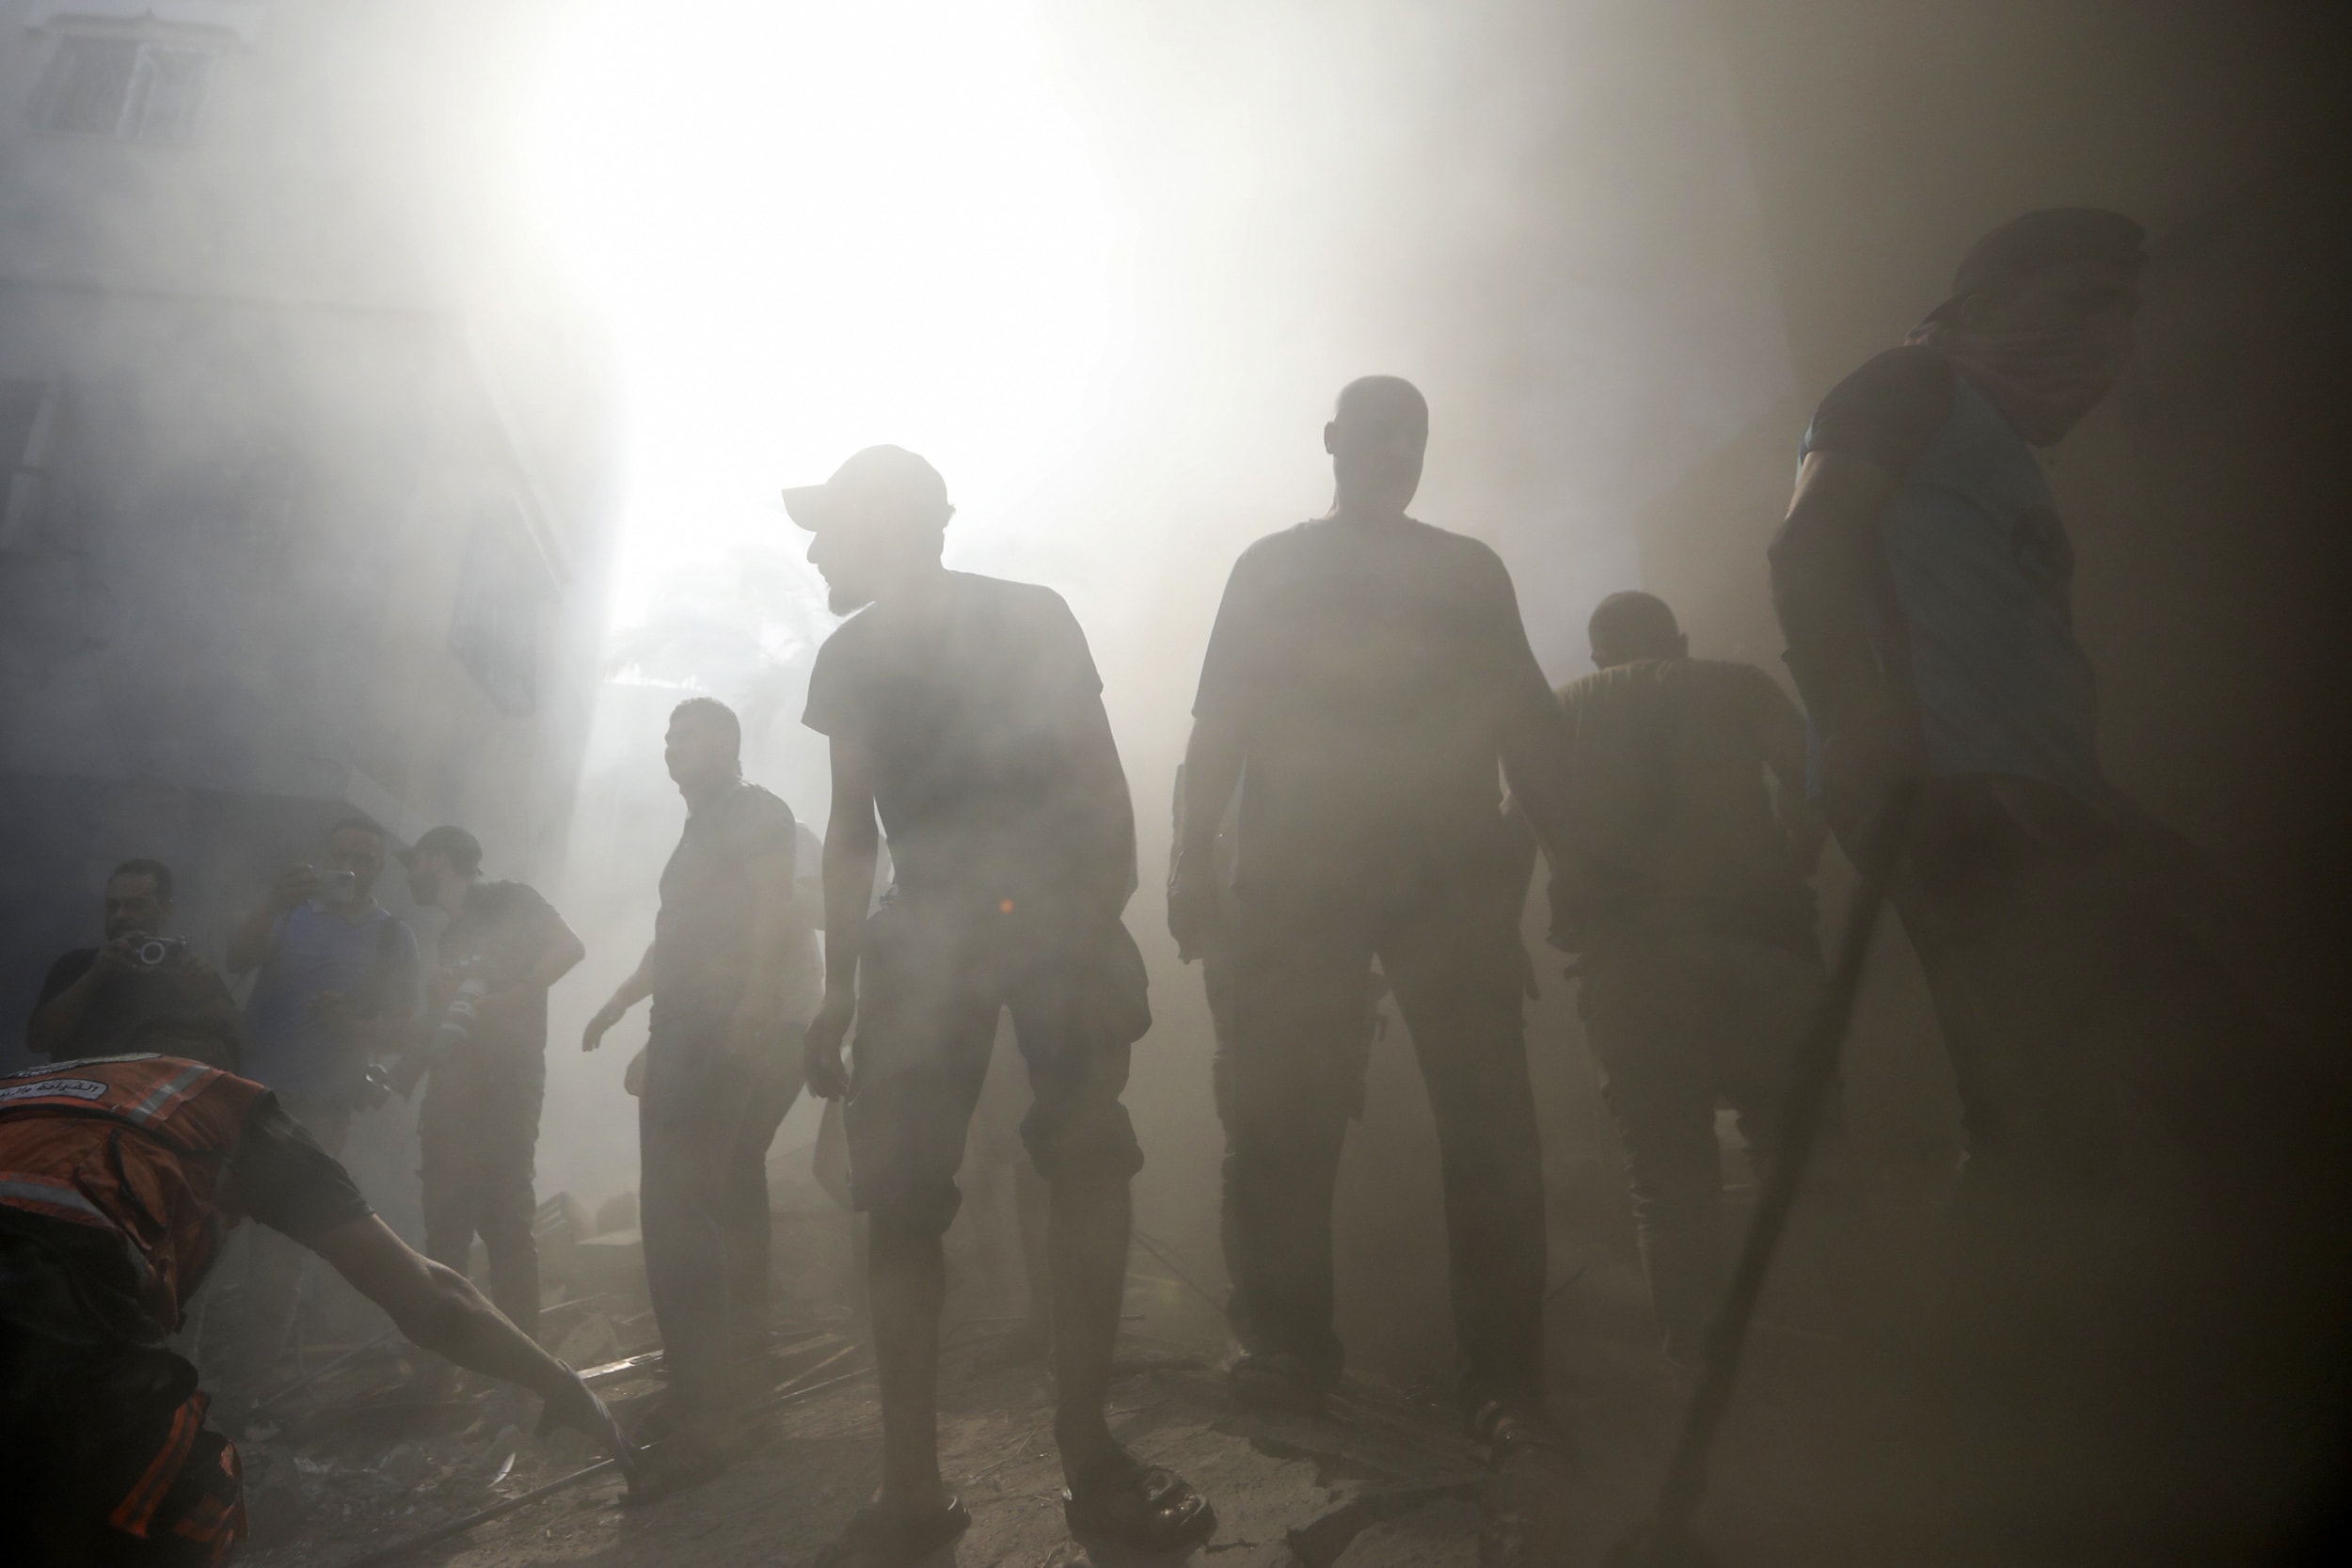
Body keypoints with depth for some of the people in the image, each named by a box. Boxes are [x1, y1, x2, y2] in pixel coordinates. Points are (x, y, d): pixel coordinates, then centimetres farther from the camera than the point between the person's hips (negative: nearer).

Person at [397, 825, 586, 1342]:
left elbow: (568, 946, -17)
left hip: (504, 1081, -8)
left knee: (504, 1221, -9)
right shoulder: (453, 932, 23)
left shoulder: (505, 901, 0)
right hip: (451, 1089, 8)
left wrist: (500, 1002, -23)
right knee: (445, 1226, 11)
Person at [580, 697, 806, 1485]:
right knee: (674, 1215, 11)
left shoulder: (756, 812, -1)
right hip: (681, 1035, 9)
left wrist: (758, 1004, -27)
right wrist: (618, 1003, 33)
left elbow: (775, 910, -15)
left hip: (732, 1036, -9)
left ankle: (706, 1414, -12)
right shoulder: (697, 832, 25)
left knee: (691, 1214, -15)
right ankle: (699, 1395, 20)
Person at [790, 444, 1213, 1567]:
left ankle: (1088, 1456, -1)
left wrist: (1103, 930, -15)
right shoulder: (848, 661, 14)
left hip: (1053, 907, -3)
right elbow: (851, 831, 17)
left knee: (1090, 1157, -14)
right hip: (924, 926, 4)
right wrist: (839, 988, 11)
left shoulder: (1030, 618, 2)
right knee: (896, 1198, -4)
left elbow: (1101, 785, -2)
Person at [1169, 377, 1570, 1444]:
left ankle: (1503, 1372, 6)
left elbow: (1525, 724, 14)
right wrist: (1196, 863, -2)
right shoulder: (1271, 568, 15)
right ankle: (1289, 1348, 12)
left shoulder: (1469, 572, 18)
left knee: (1485, 1117, -3)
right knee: (1283, 1123, -2)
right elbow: (1219, 726, 8)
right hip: (1295, 877, -1)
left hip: (1452, 874, 1)